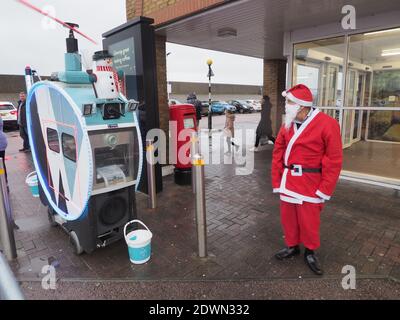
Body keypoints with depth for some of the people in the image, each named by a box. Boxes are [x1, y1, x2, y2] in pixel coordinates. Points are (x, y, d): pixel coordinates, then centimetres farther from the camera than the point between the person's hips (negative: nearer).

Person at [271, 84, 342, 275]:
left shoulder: (327, 124, -13)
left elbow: (334, 161, -11)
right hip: (288, 181, 5)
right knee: (288, 217, 16)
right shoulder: (287, 124, 3)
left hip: (309, 184, -5)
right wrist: (277, 181, 0)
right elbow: (278, 153, 5)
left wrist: (325, 190, -11)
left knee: (309, 221, 8)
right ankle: (292, 247, 38)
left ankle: (310, 253, 32)